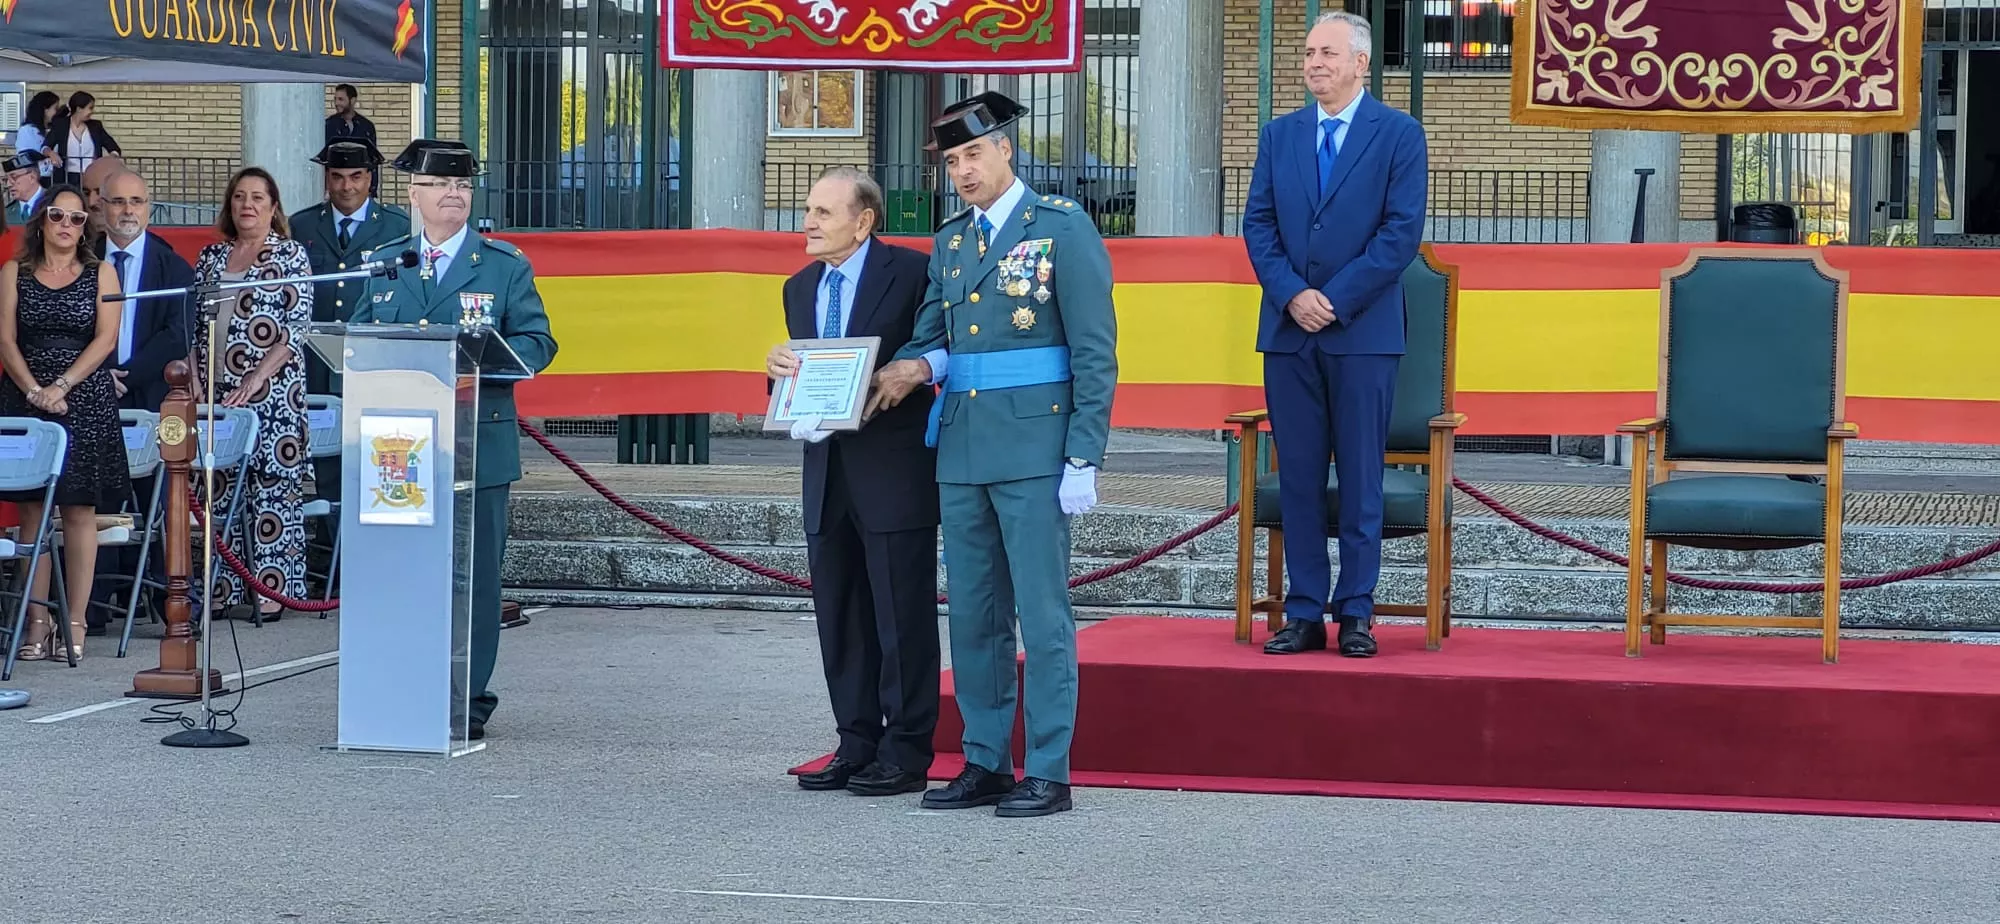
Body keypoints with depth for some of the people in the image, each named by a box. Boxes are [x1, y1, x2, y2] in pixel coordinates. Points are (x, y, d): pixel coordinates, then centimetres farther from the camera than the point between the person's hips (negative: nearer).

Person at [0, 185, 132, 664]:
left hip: (86, 402, -1)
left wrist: (62, 385, -12)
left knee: (79, 511, -3)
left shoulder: (101, 275, 6)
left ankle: (75, 624, -1)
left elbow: (106, 340, -3)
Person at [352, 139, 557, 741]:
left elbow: (536, 342, 2)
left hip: (478, 442, -2)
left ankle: (470, 701, 7)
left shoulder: (506, 266, 7)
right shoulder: (382, 264, 14)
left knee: (475, 573, 0)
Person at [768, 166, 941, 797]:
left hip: (893, 473, -7)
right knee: (840, 619, 11)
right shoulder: (800, 288, 16)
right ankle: (857, 745, 18)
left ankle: (905, 755, 3)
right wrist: (784, 372, -3)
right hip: (828, 473, 7)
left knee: (903, 617, -2)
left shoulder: (911, 273, -6)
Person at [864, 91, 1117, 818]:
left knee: (1042, 613, -4)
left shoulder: (1062, 228, -4)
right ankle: (985, 764, 18)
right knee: (973, 615, 10)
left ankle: (1048, 773, 0)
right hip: (962, 451, 7)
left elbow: (1094, 352, -7)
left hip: (1034, 450, -6)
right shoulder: (950, 241, 15)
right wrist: (914, 365, -8)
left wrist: (1084, 459, -13)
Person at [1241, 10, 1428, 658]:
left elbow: (1402, 230, -6)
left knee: (1361, 477, 0)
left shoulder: (1399, 135, 1)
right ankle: (1304, 613, 8)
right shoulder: (1279, 135, 12)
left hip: (1363, 331, -3)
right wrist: (1292, 294, -8)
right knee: (1298, 476, 4)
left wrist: (1336, 300, -12)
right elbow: (1258, 224, 8)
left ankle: (1356, 613, 5)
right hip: (1288, 330, 3)